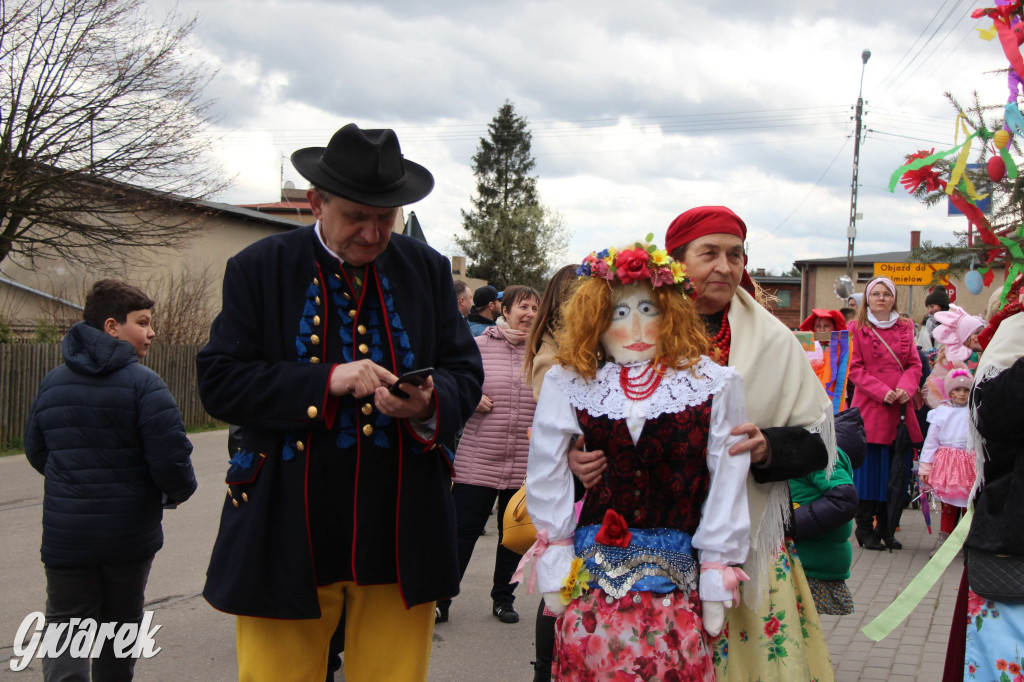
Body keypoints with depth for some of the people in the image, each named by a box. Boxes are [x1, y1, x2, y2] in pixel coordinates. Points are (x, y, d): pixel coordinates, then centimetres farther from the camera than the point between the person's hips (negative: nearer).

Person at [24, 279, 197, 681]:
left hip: (67, 534, 2)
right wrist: (179, 491, 2)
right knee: (119, 629, 17)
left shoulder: (51, 384, 3)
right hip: (131, 534, -2)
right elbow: (171, 458, -20)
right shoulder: (143, 384, -14)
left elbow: (36, 453, 13)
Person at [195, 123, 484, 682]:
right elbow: (218, 383, -5)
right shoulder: (259, 268, 1)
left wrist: (428, 404, -15)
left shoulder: (427, 270, 8)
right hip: (287, 535, -2)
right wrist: (325, 382, -17)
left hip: (400, 535, 2)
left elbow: (465, 375, 9)